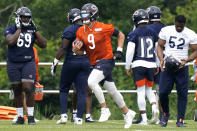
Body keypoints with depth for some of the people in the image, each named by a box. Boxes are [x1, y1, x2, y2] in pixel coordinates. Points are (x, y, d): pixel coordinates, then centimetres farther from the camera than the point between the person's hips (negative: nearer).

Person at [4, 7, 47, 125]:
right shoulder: (10, 30, -3)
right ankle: (20, 117, 15)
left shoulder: (32, 31, 5)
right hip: (13, 64, 0)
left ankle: (31, 116, -5)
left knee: (28, 88, -12)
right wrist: (19, 29, -17)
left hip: (28, 63, 0)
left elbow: (43, 44, 0)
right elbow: (11, 41, -23)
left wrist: (35, 30, -5)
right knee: (17, 90, 6)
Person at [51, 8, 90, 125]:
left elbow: (63, 48, -13)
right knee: (82, 91, 4)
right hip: (86, 62, 4)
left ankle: (64, 115, 1)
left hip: (71, 62, -4)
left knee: (64, 90, 10)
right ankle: (79, 118, 0)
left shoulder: (70, 30, -11)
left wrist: (55, 62, -7)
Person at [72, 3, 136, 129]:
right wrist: (76, 49, -12)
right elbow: (81, 51, 10)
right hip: (95, 64, 7)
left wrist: (119, 50, -5)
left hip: (106, 61, -7)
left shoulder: (104, 28, -12)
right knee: (112, 91, 14)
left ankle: (105, 109, -14)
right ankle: (127, 112, 31)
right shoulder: (81, 31, 4)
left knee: (91, 81, -26)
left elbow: (121, 35, 2)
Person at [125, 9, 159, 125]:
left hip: (139, 64, -4)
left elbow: (130, 51, -8)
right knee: (149, 89, 19)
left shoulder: (134, 34, -5)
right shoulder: (152, 33, 6)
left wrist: (127, 67, 0)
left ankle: (144, 119, -1)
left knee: (141, 92, 0)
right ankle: (154, 107, -9)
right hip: (151, 64, 4)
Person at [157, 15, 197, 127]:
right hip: (167, 67, 0)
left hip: (182, 67, 0)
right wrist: (161, 59, -10)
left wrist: (186, 60, -15)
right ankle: (165, 114, 20)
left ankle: (180, 120, 3)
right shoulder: (165, 31, 1)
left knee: (182, 94, -3)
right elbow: (160, 46, 7)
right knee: (163, 92, -6)